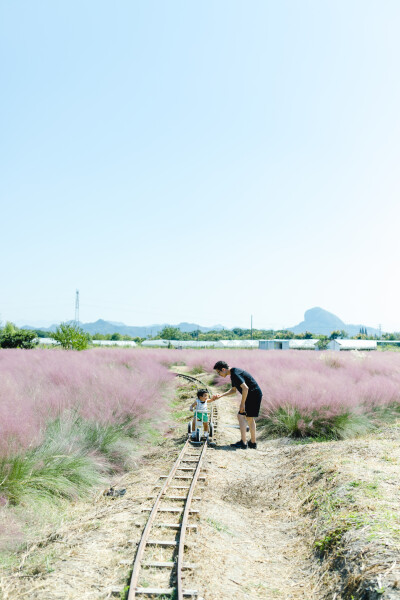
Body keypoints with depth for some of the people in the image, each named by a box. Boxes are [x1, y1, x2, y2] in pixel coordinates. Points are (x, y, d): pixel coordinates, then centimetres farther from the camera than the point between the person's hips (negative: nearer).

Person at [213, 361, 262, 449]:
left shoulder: (235, 374, -19)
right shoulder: (233, 374, 14)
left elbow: (245, 388, -27)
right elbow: (233, 390, 27)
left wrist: (242, 403, -20)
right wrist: (221, 395, 17)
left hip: (254, 395, -10)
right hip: (255, 395, 10)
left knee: (241, 416, -9)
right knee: (250, 418, 16)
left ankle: (243, 443, -8)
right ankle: (253, 443, 23)